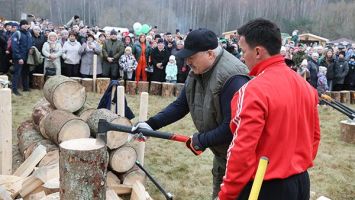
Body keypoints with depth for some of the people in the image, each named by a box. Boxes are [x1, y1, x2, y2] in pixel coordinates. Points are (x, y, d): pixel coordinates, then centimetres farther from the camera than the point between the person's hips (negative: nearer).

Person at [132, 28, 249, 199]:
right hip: (221, 151, 8)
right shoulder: (197, 72, -2)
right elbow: (180, 105, 3)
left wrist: (202, 140, -20)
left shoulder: (232, 78, -30)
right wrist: (151, 124, -6)